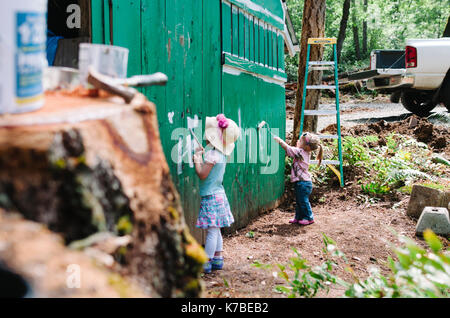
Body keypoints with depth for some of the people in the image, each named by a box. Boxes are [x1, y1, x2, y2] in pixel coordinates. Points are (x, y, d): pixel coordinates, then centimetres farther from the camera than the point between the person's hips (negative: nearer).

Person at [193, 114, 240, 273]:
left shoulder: (212, 153, -17)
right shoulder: (220, 153, 11)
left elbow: (202, 175, -17)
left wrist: (197, 158, -6)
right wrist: (201, 155, 14)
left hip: (211, 197, -9)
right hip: (218, 194, 9)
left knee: (212, 230, -6)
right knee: (215, 230, 14)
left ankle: (206, 263, -2)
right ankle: (218, 259, 21)